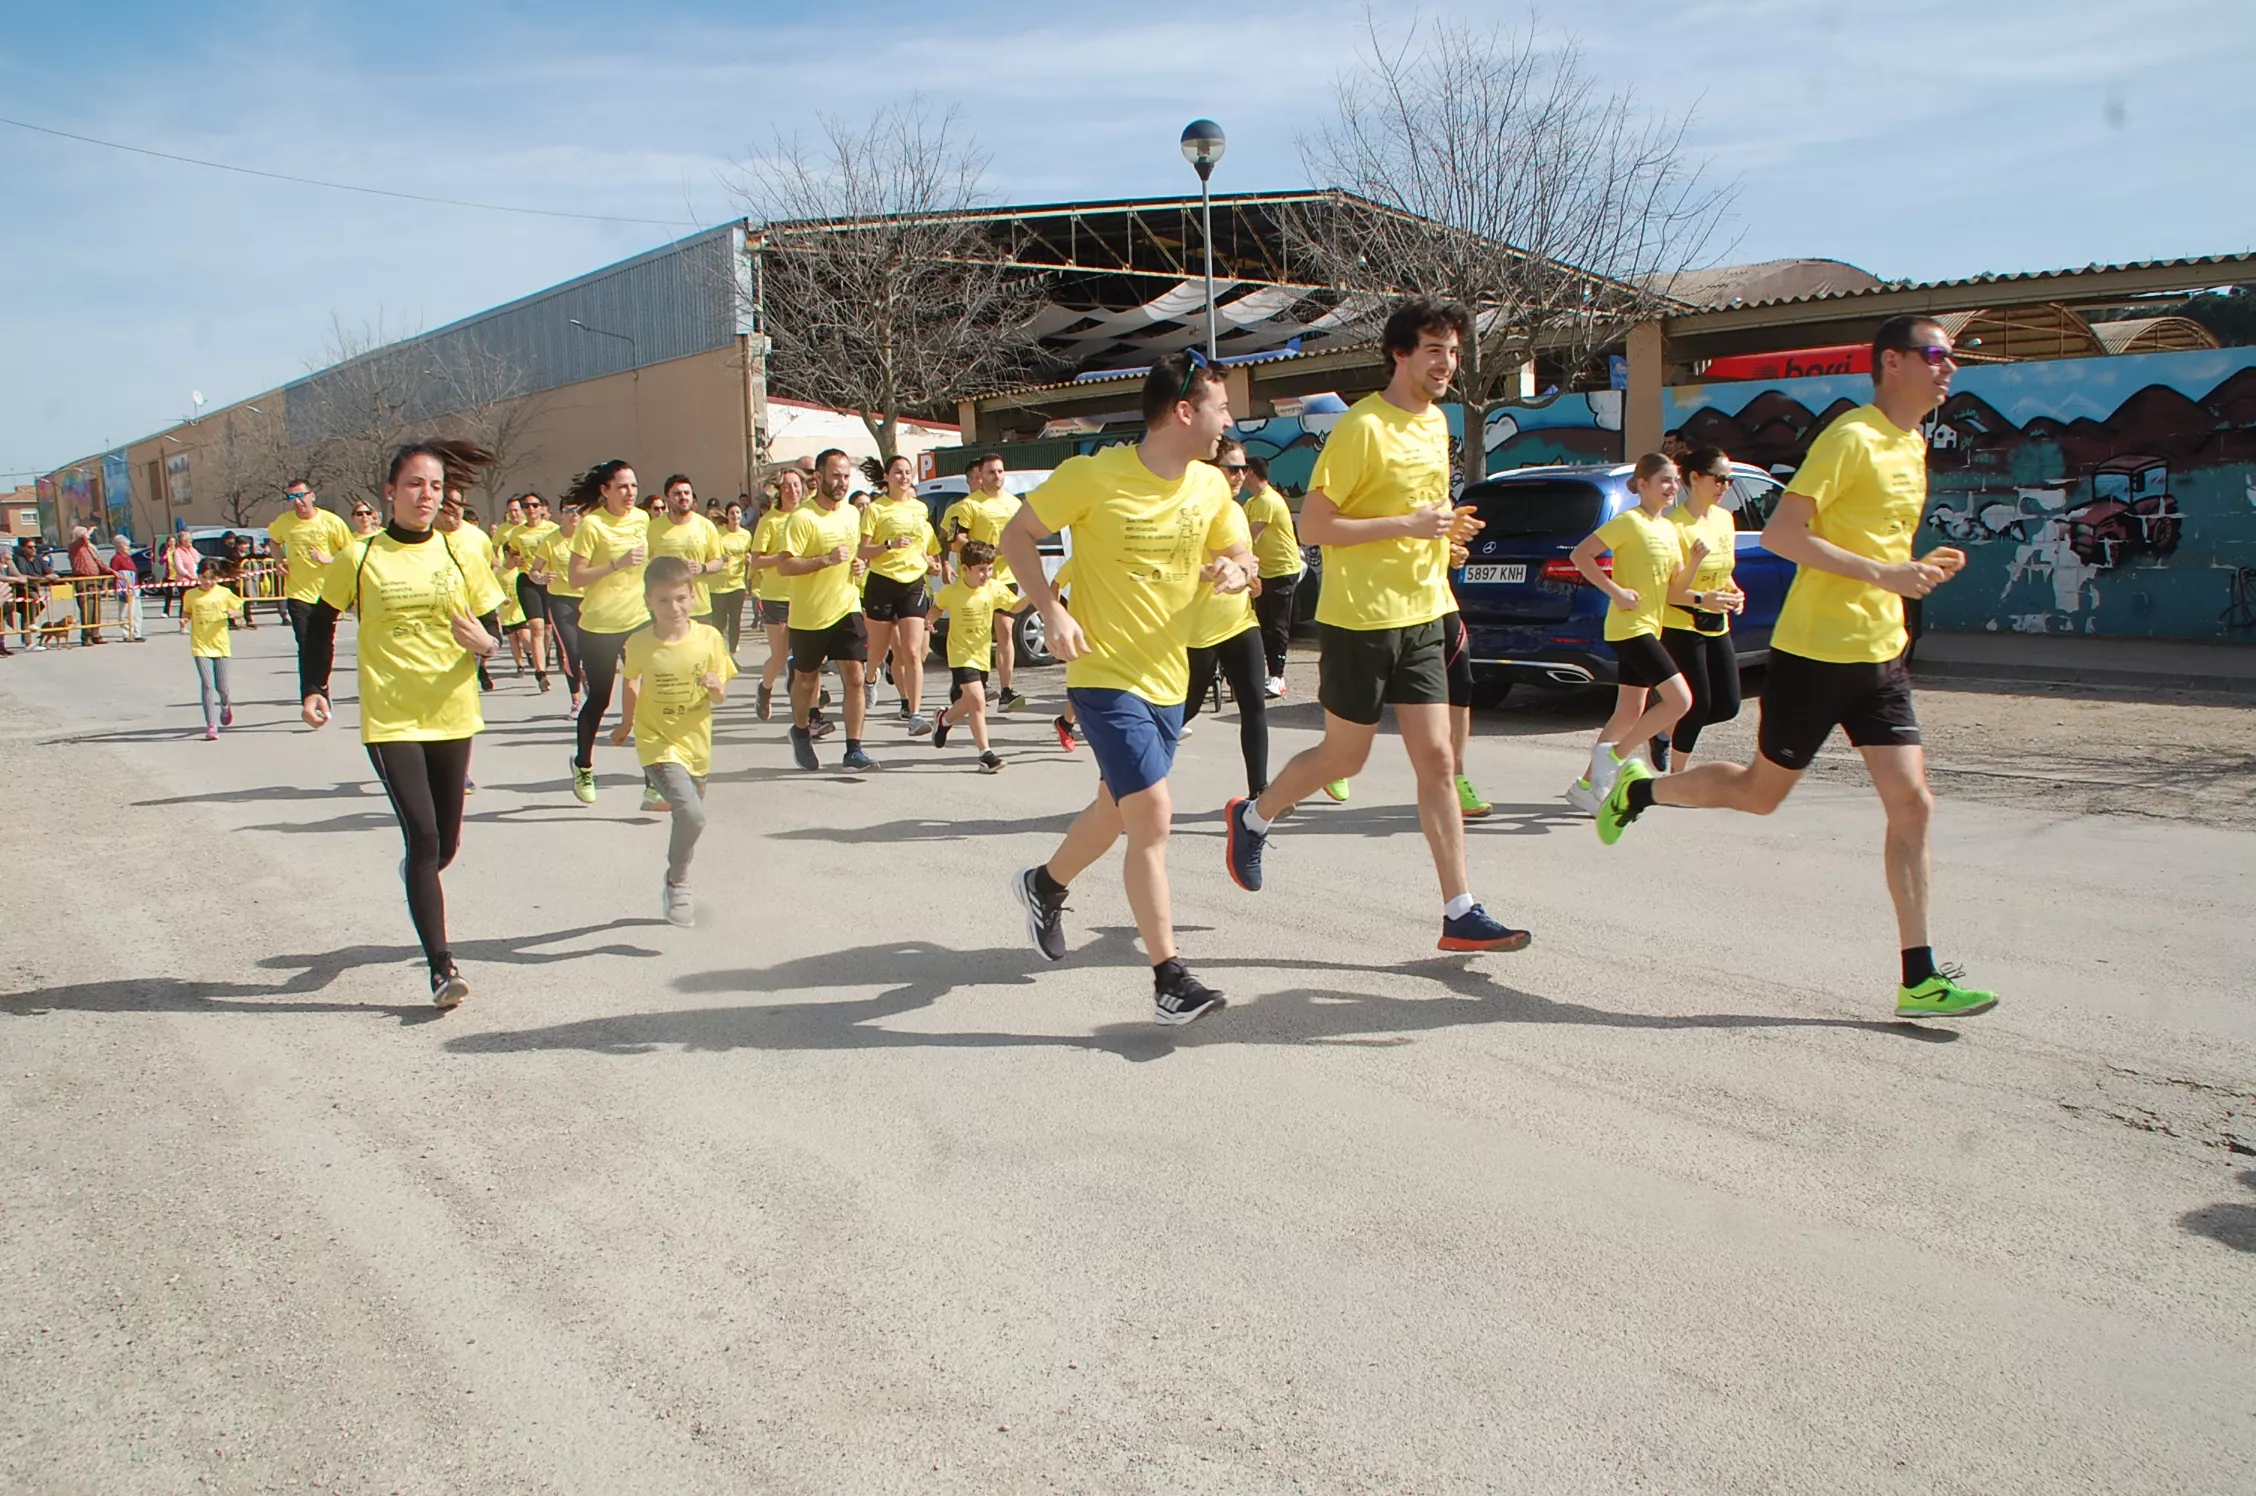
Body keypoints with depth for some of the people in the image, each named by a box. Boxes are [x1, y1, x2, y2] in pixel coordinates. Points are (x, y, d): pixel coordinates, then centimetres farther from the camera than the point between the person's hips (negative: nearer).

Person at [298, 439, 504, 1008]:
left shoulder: (460, 553, 3)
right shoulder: (360, 557, -2)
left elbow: (491, 631, 7)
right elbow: (321, 622, 11)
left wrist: (484, 643, -16)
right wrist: (313, 689, 2)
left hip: (452, 714, 3)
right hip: (390, 719, -3)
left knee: (445, 843, 11)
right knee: (424, 836, -12)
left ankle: (417, 875, 49)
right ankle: (441, 967, -8)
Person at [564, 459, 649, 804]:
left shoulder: (642, 519, 5)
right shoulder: (592, 524, -12)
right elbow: (576, 578, -15)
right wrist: (617, 564, -23)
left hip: (639, 620, 4)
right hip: (599, 625, -4)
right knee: (599, 699, 8)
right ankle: (583, 764, 33)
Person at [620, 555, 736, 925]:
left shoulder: (709, 638, -7)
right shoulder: (639, 644, -9)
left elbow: (720, 696, -1)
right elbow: (631, 683, 11)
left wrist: (716, 687, -22)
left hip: (696, 744, 3)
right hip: (658, 745, -3)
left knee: (689, 818, 19)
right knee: (691, 814, -22)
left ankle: (677, 886, 44)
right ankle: (676, 884, 2)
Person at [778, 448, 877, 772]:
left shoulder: (852, 513, 8)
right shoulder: (803, 517, -14)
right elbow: (784, 565, -20)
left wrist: (860, 564, 4)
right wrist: (826, 560, -28)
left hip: (847, 609, 4)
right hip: (809, 614, -4)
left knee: (854, 677, -6)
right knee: (806, 679, 13)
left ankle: (854, 750, -2)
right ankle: (800, 731, 39)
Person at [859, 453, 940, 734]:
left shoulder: (921, 508, 13)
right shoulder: (875, 509, 0)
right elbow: (863, 551, -7)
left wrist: (931, 560, 11)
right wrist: (890, 545, -20)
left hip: (913, 584, 2)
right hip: (882, 584, -2)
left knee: (912, 653, -10)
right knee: (878, 653, 9)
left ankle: (915, 713, -15)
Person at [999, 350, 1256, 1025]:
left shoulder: (1210, 486, 1)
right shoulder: (1095, 475, -16)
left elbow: (1242, 559, 12)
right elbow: (1016, 534, -6)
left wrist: (1235, 571, -13)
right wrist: (1052, 611, -19)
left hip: (1167, 676, 7)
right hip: (1105, 674, -7)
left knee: (1119, 808, 21)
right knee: (1152, 815, -15)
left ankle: (1046, 884, 50)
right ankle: (1169, 977, -7)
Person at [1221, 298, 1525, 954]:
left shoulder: (1436, 422, 12)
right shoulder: (1363, 427, -14)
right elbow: (1313, 524, -17)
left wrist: (1443, 526, 7)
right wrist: (1407, 524, -21)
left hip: (1421, 617, 7)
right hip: (1361, 619, -7)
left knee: (1437, 760, 2)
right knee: (1343, 758, 6)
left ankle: (1461, 913, 4)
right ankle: (1252, 817, 33)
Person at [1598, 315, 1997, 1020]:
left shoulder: (1913, 447, 15)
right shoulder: (1851, 438, -12)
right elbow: (1780, 532, -20)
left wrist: (1918, 570, 7)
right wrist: (1883, 574, -25)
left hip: (1880, 655, 7)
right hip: (1815, 652, -7)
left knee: (1912, 804, -1)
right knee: (1760, 792, 6)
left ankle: (1919, 981, 3)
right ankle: (1637, 790, 31)